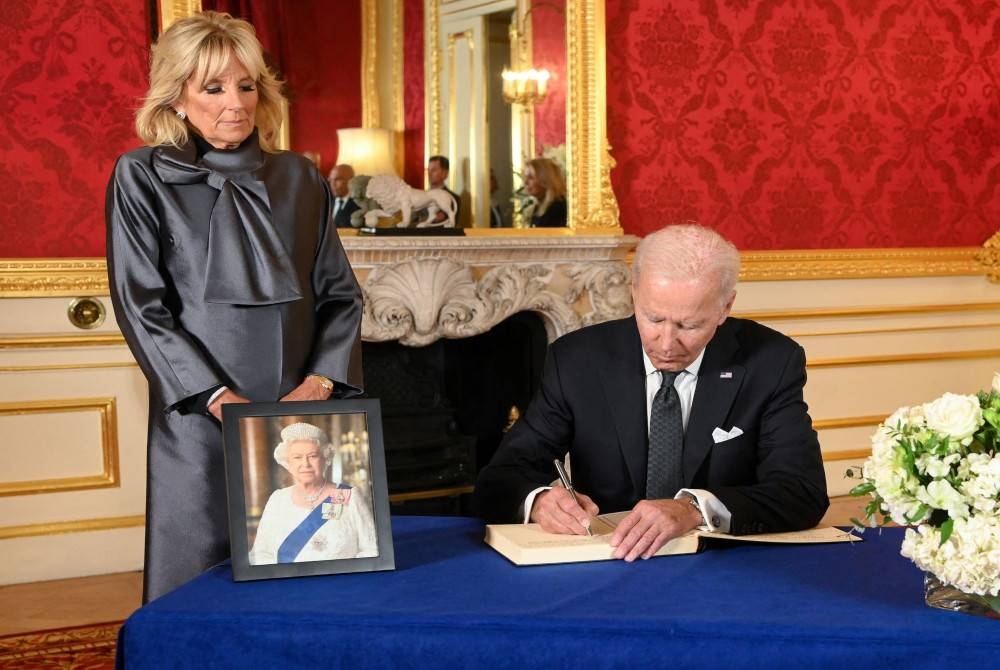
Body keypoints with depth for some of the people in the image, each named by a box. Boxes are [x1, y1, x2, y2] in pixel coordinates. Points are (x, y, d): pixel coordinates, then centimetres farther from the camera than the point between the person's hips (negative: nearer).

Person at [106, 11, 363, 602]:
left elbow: (341, 294, 8)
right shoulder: (143, 178, 1)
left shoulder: (299, 179, 11)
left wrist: (320, 381, -9)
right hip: (201, 421, -3)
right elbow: (141, 306, -5)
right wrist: (220, 398, -15)